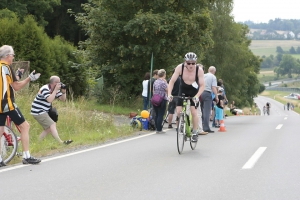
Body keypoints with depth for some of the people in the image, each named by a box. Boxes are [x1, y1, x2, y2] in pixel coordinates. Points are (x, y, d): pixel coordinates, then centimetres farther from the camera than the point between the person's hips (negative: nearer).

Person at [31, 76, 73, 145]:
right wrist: (56, 90, -30)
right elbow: (49, 100, -33)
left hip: (44, 112, 10)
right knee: (52, 125, -17)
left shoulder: (55, 89, 8)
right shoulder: (45, 89, -19)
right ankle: (61, 142, -22)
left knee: (48, 129, 10)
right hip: (38, 112, -10)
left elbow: (63, 99, 8)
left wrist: (64, 92, -12)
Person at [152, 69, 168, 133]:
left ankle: (157, 128, 15)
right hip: (162, 100, -7)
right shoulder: (163, 82, -14)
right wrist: (166, 83, -3)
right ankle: (159, 129, -5)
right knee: (161, 115, -5)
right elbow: (167, 90, -10)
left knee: (156, 115, 11)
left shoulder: (155, 82, 9)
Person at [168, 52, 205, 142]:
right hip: (183, 91, 2)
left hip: (194, 92, -2)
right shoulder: (180, 67, -24)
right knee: (178, 112, -9)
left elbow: (202, 85, -25)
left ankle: (195, 133, 2)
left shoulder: (199, 70, -26)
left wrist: (197, 96, -40)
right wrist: (169, 94, -34)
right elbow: (172, 81, -22)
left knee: (194, 111, -13)